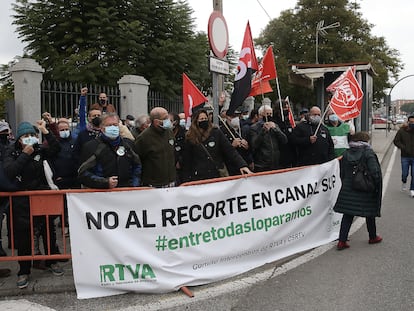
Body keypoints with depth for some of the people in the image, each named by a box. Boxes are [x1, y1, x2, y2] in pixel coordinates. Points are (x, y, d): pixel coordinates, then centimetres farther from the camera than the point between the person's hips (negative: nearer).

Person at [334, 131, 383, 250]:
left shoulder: (346, 153, 3)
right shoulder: (368, 152, -11)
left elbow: (342, 174, 6)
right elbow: (374, 171, -17)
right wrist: (376, 186, -3)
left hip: (348, 190, 3)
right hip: (366, 191, -3)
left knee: (347, 215, 6)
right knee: (370, 214, 16)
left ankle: (342, 240, 2)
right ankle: (373, 237, 34)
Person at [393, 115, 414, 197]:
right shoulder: (402, 131, -2)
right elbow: (396, 141, 0)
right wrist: (403, 148, -11)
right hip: (405, 156, 0)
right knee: (404, 173, 4)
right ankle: (404, 182, 37)